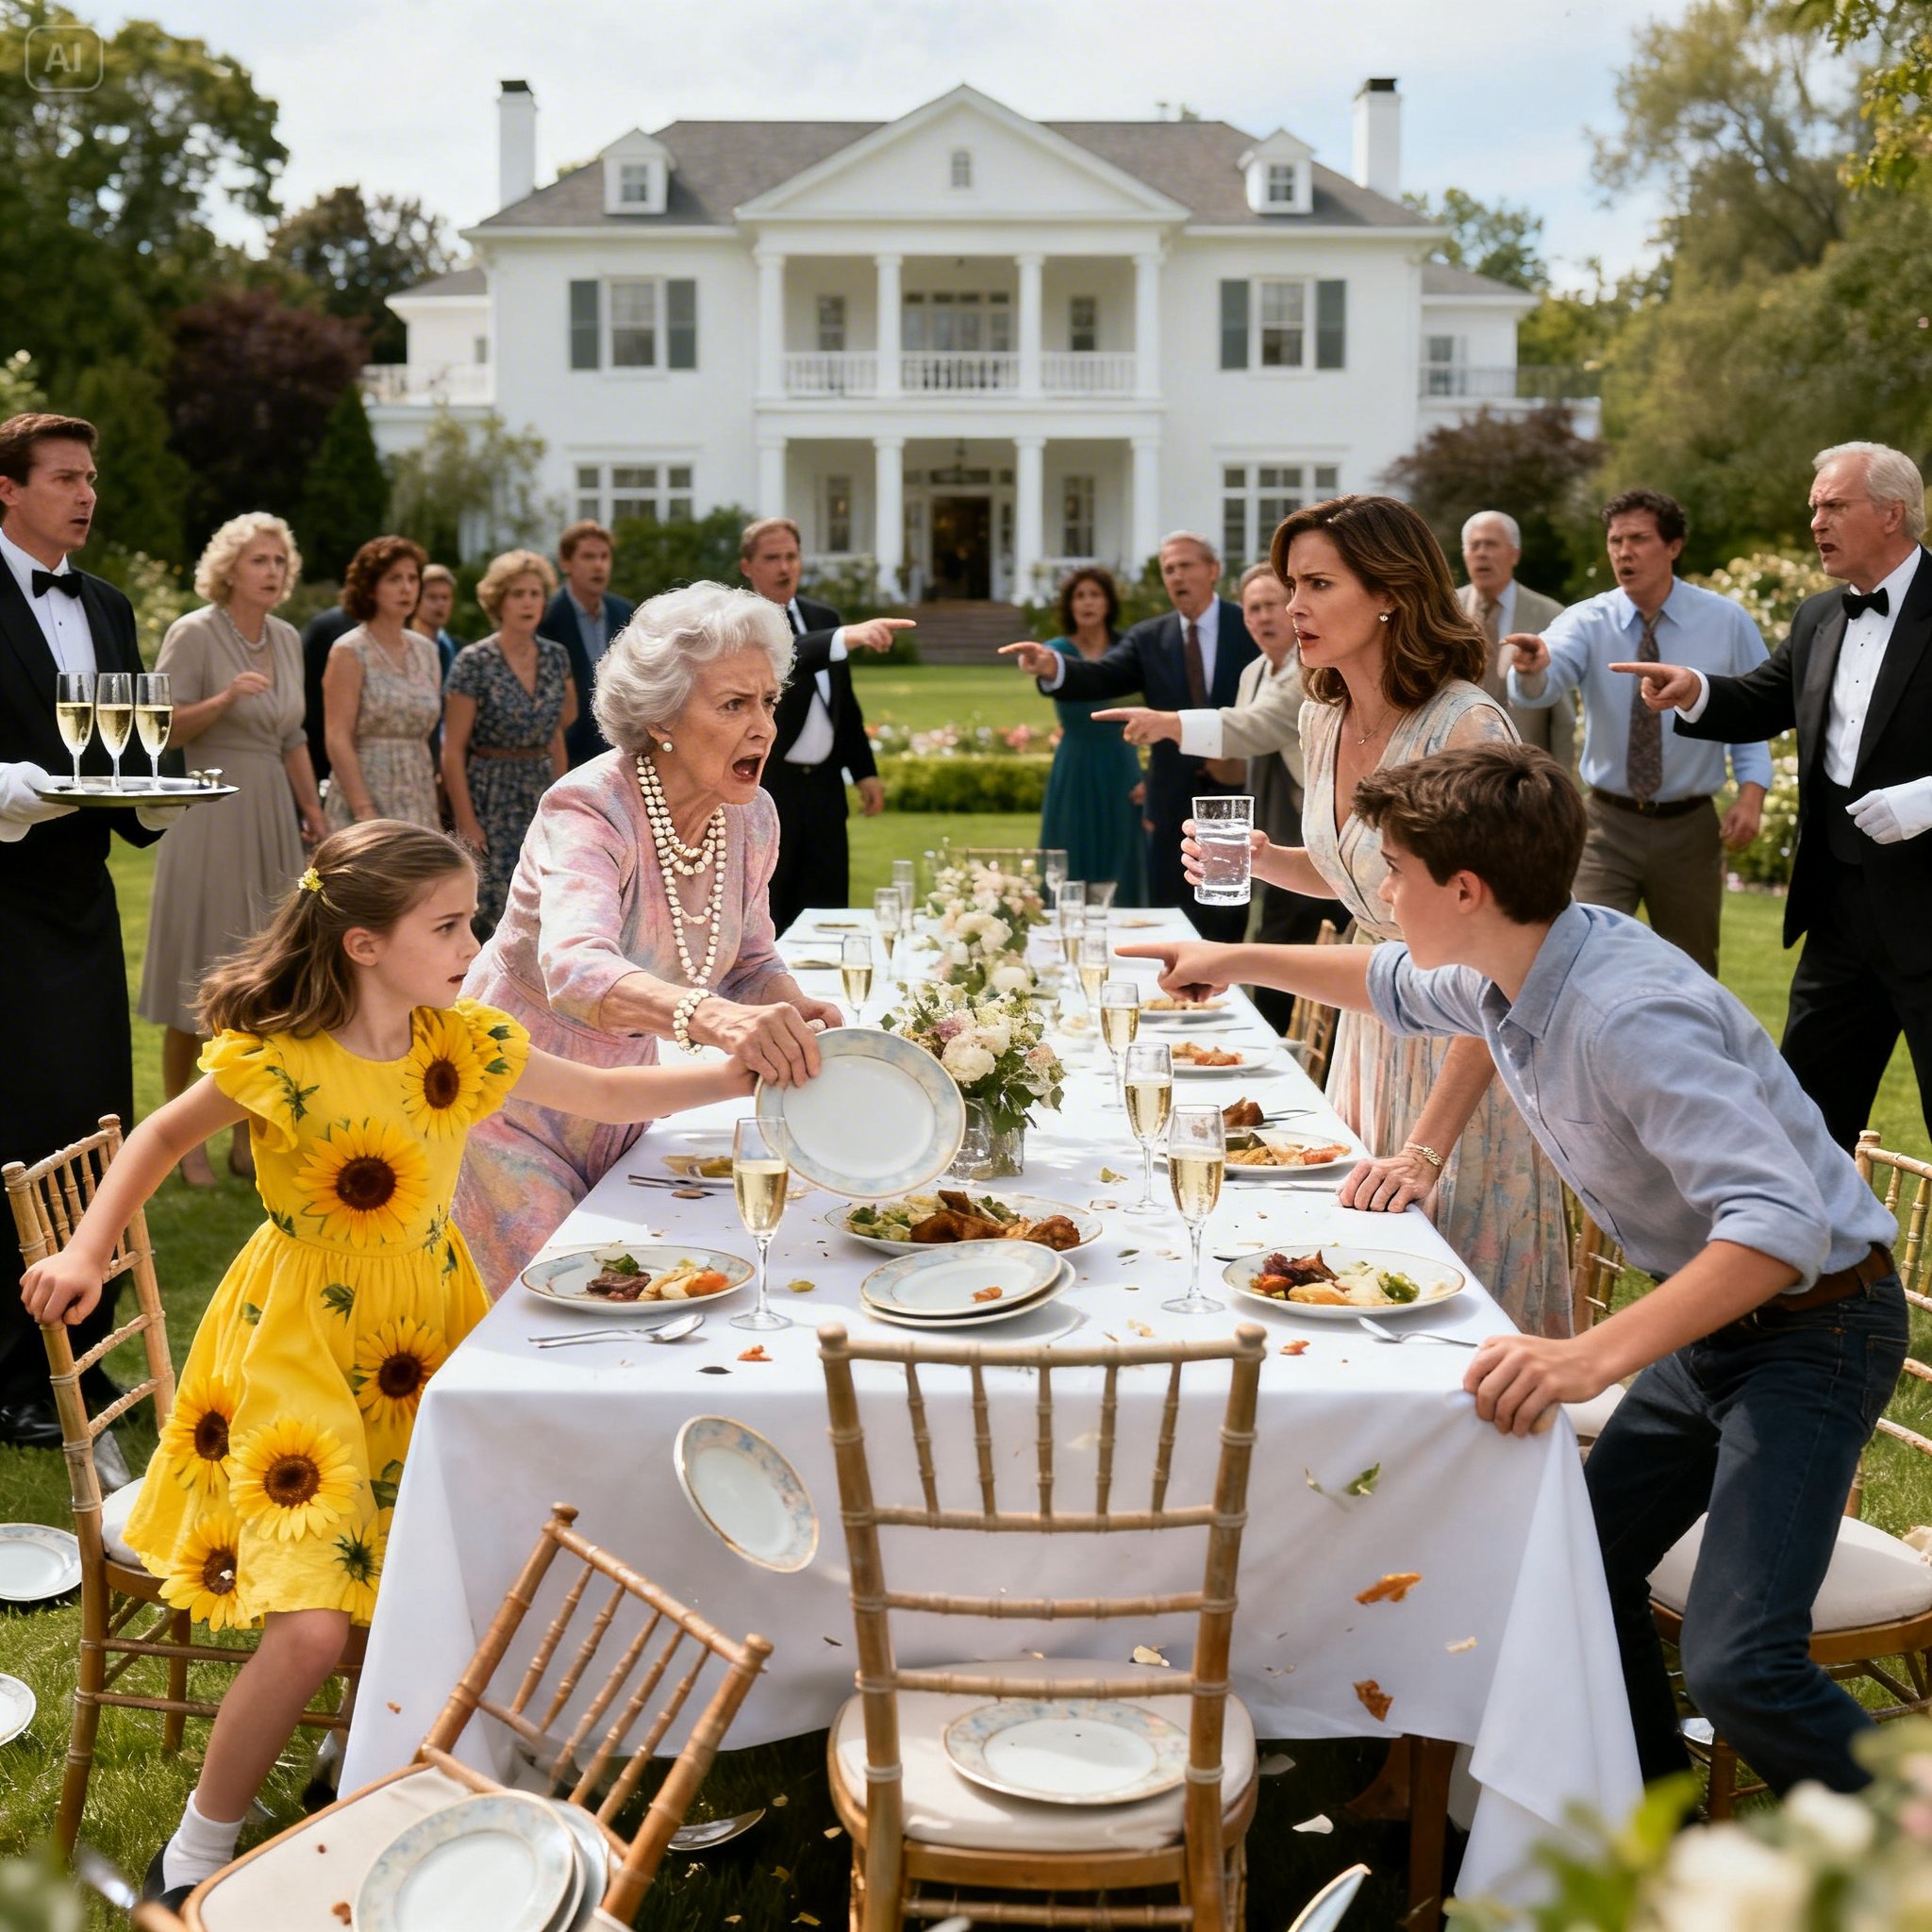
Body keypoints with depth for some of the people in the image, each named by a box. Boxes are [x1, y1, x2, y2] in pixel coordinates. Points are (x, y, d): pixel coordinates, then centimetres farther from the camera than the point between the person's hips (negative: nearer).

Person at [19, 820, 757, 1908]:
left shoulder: (465, 1043, -2)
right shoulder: (279, 1062, -17)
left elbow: (606, 1096, 5)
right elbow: (166, 1136, 0)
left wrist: (736, 1076, -5)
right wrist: (87, 1255, -9)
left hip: (426, 1332, 6)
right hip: (301, 1346, -6)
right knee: (314, 1630, -15)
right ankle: (197, 1857, 9)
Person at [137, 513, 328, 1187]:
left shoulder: (287, 639, 10)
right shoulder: (193, 634, -8)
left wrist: (312, 810, 14)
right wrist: (223, 700, -26)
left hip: (272, 818, 6)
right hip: (208, 816, -6)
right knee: (198, 980, -2)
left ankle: (247, 1139, 15)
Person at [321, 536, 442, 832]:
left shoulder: (426, 651, 13)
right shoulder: (350, 652, -4)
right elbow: (338, 740, -10)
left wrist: (435, 806, 6)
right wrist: (364, 812, -18)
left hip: (419, 804, 5)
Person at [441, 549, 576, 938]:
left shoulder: (556, 657, 6)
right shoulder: (475, 661, -9)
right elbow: (453, 749, -9)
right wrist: (466, 822, -13)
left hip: (542, 796, 5)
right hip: (493, 799, -5)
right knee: (493, 908, -7)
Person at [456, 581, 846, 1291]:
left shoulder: (752, 818, -7)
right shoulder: (588, 811, -28)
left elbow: (749, 960, 9)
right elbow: (576, 968, -47)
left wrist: (788, 1006, -15)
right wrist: (713, 1016, -65)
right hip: (516, 1110, -6)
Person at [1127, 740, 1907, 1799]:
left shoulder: (1630, 1017, -32)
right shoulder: (1511, 966, -2)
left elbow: (1781, 1222, -39)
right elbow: (1397, 985, 23)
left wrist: (1595, 1355, -44)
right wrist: (1236, 960, 26)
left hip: (1813, 1324, -9)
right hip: (1706, 1318, 9)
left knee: (1739, 1669, -21)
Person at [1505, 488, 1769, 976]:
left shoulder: (1726, 621, -4)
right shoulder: (1587, 621, -7)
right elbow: (1540, 686, -27)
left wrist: (1752, 789, -12)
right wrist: (1532, 667, -50)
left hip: (1691, 828, 1)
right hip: (1608, 826, -1)